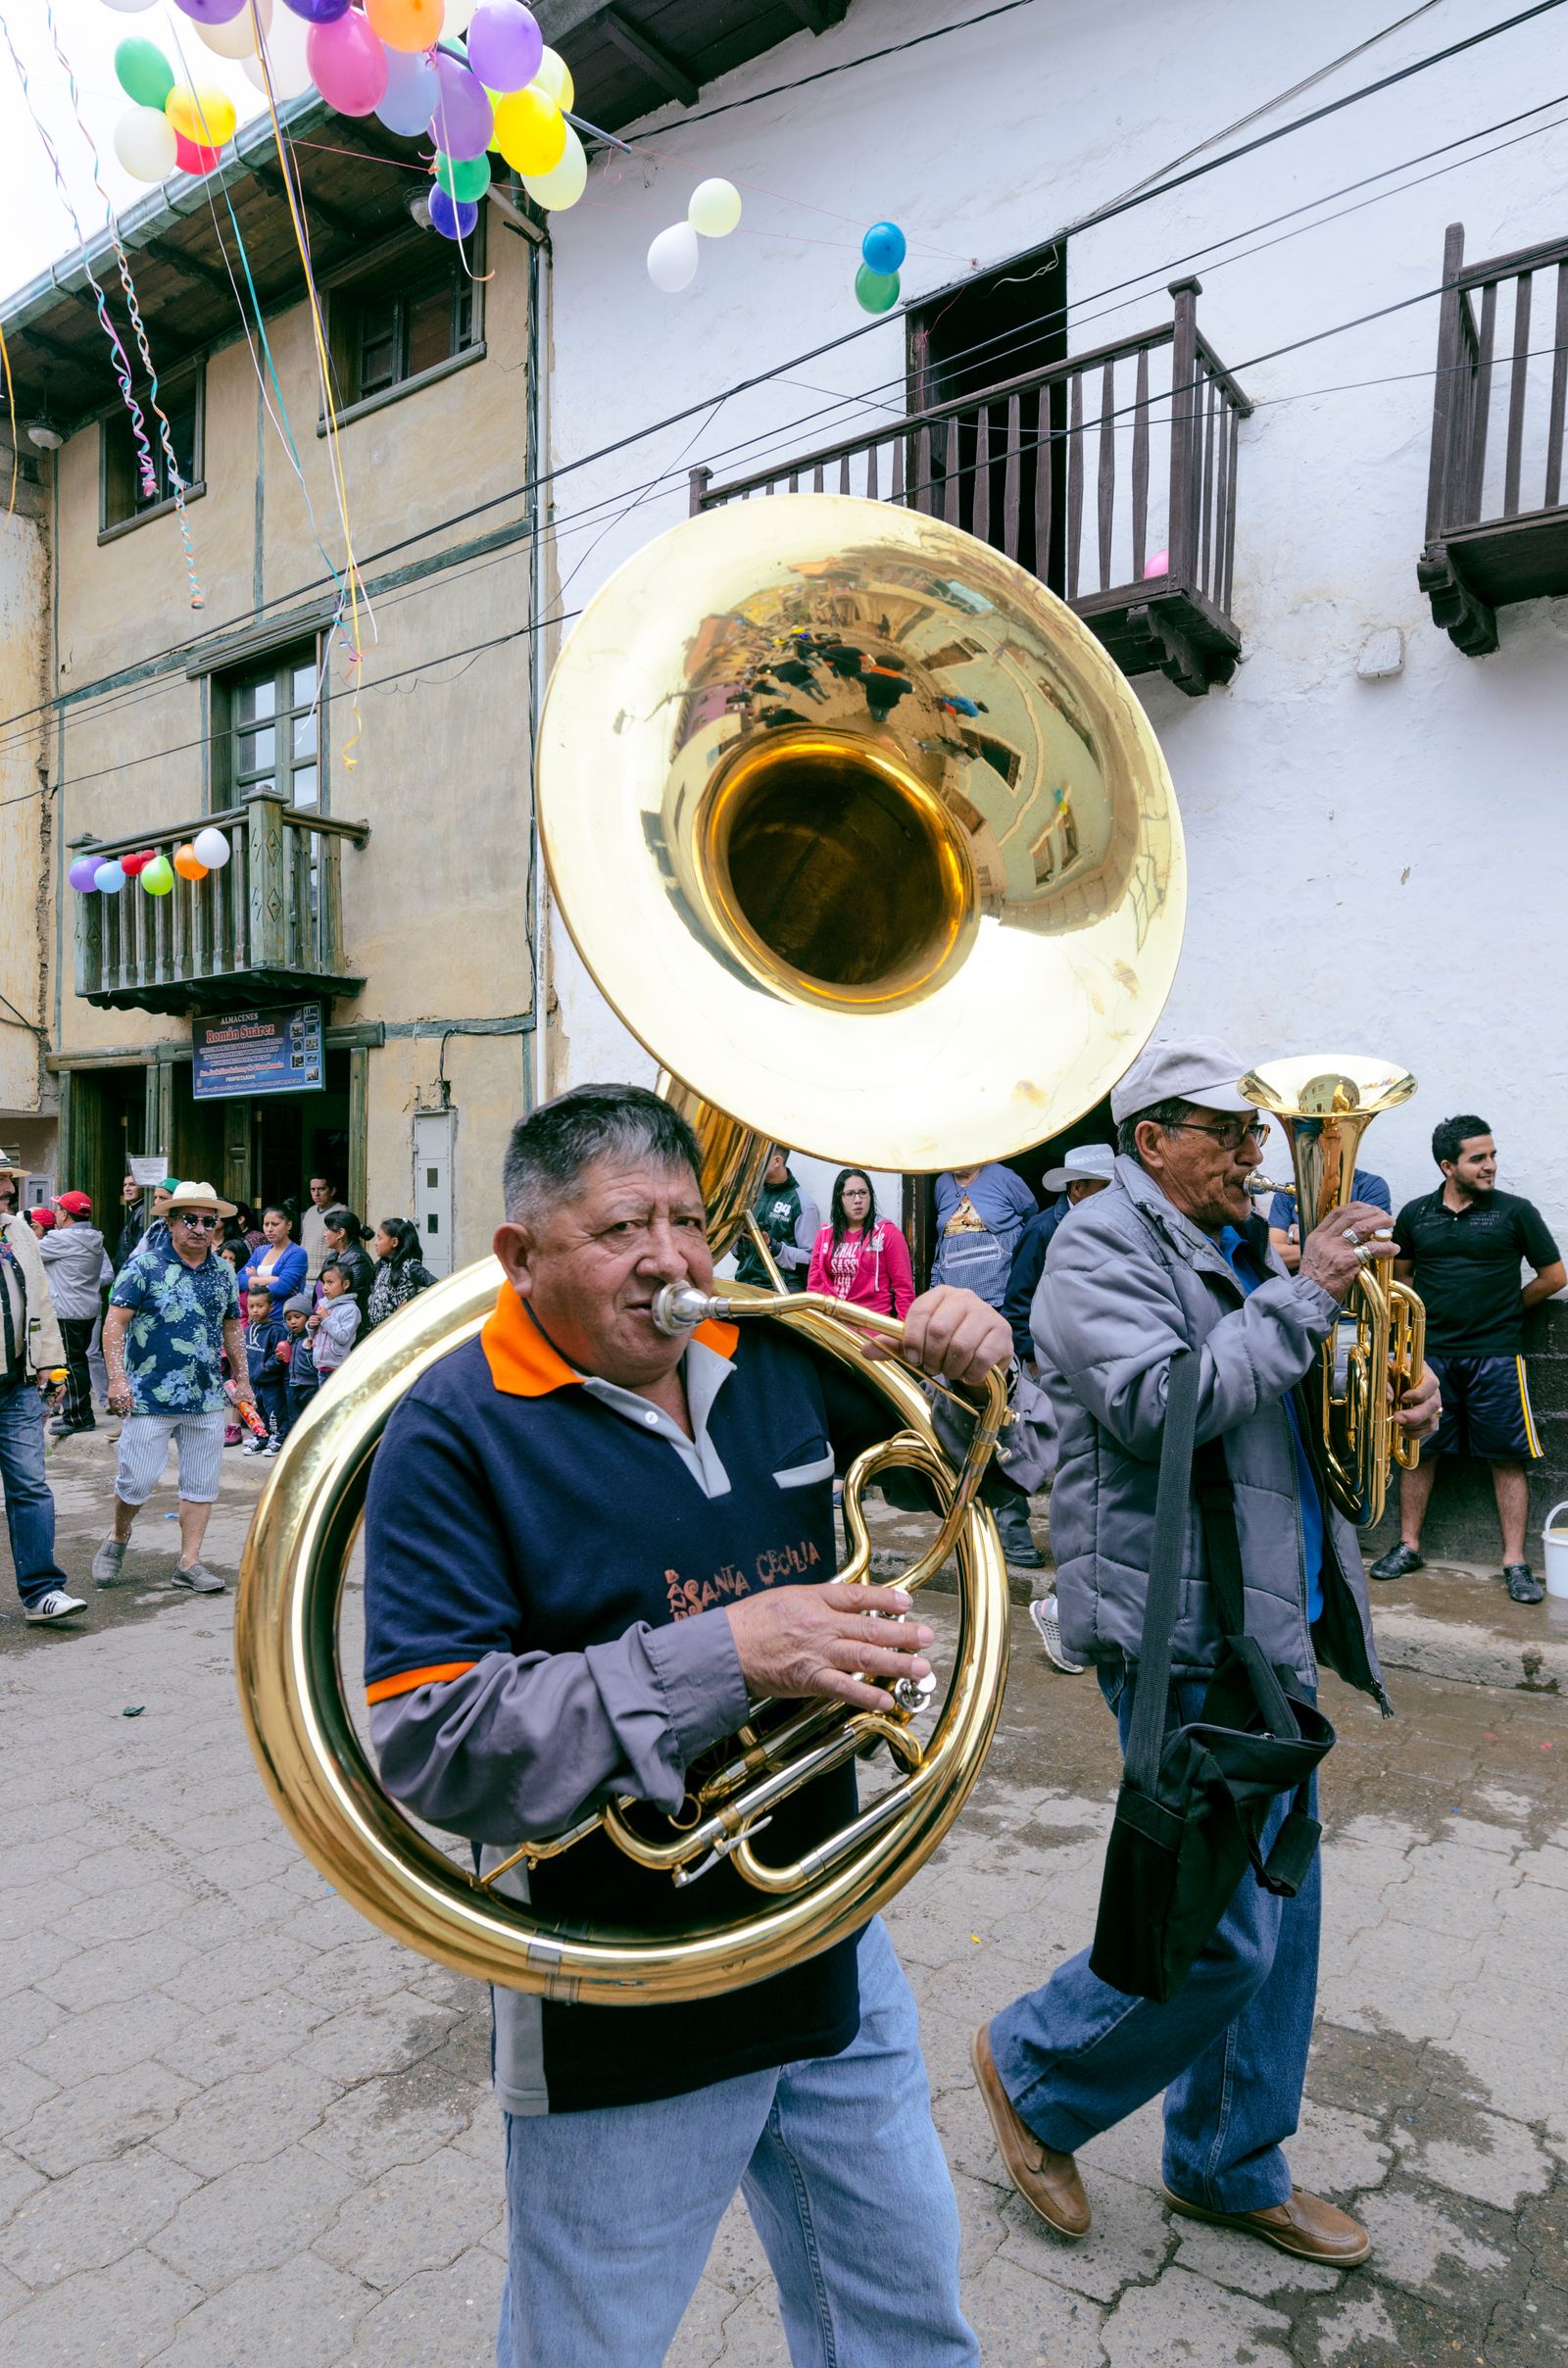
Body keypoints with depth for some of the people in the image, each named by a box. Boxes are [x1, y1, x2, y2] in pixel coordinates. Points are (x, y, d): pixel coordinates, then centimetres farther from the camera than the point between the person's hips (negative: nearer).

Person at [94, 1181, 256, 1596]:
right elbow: (115, 1323, -8)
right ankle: (118, 1538, 30)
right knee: (137, 1480, 1)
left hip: (208, 1400, 4)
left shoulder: (225, 1273, 10)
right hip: (150, 1398, -4)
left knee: (202, 1483, 6)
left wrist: (243, 1380, 18)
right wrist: (118, 1379, -17)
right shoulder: (144, 1267, -5)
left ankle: (189, 1563, 16)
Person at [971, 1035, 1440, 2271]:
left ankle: (1234, 2166, 38)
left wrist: (1393, 1400, 2)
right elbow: (1164, 1404, -27)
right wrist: (1304, 1294, -22)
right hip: (1184, 1627, -9)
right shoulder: (1102, 1244, -12)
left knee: (1278, 1913, 18)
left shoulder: (1242, 1249, 16)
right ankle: (1033, 2069, 23)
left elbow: (1297, 1415, 23)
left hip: (1270, 1621, 9)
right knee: (1222, 1933, -2)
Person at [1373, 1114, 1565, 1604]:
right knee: (1418, 1449, 7)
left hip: (1497, 1356, -2)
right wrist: (1426, 1313, 7)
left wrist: (1505, 1309, 8)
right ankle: (1408, 1546, 19)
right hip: (1430, 1354, 2)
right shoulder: (1416, 1214, 5)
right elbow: (1400, 1273, 19)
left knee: (1508, 1457, 2)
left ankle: (1515, 1562, 10)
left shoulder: (1515, 1211, -1)